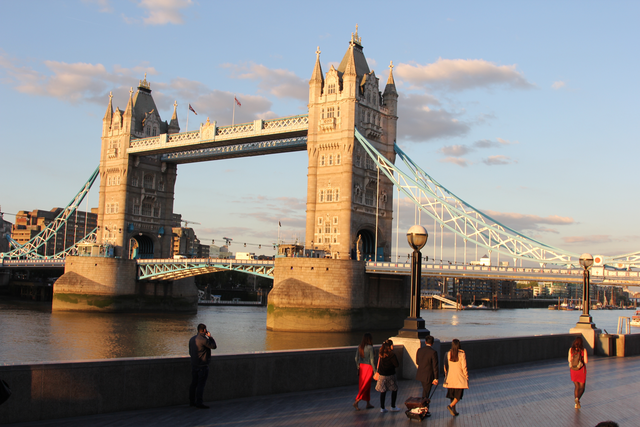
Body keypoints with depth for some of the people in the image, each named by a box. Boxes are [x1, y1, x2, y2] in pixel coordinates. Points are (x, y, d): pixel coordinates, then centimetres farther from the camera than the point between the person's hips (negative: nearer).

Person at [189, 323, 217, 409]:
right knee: (201, 384, -4)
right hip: (202, 365, -8)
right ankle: (199, 403, -3)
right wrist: (210, 337, 1)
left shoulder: (192, 339, 9)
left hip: (194, 364, 8)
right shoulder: (204, 339, -18)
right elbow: (214, 346, -7)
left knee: (194, 383, 13)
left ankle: (191, 401, 19)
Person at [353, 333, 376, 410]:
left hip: (361, 366, 7)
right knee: (365, 385, 1)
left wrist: (358, 367, 19)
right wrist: (375, 370, -7)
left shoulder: (359, 347, 2)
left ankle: (368, 403, 24)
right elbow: (371, 360, -15)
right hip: (368, 367, -7)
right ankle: (356, 402, -6)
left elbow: (356, 358, 7)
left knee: (368, 386, 17)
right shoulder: (370, 347, -16)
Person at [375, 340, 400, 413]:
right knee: (394, 390, 13)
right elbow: (397, 365, -11)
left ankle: (382, 408, 10)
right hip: (390, 375, -5)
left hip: (382, 375, 5)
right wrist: (398, 362, 9)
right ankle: (393, 407, 17)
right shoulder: (392, 355, -15)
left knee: (383, 391, 9)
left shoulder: (380, 354, 3)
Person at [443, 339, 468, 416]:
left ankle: (454, 411, 19)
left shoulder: (448, 354, -3)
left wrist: (446, 375, 17)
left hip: (450, 378, 4)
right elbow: (464, 367, -12)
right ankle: (451, 406, -15)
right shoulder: (462, 354, -14)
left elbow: (445, 366, 4)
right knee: (458, 395, 7)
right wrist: (467, 377, -1)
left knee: (452, 395, 16)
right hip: (460, 378, -4)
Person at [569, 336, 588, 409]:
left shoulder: (571, 349, -4)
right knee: (582, 388, 8)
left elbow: (569, 360, -2)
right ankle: (577, 399, -21)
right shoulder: (583, 350, -11)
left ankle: (576, 404, 16)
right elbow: (586, 361, -12)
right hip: (581, 370, -3)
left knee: (576, 386, 18)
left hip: (573, 370, 3)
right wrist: (586, 358, 10)